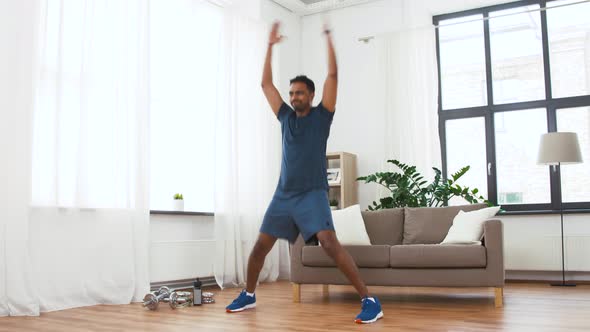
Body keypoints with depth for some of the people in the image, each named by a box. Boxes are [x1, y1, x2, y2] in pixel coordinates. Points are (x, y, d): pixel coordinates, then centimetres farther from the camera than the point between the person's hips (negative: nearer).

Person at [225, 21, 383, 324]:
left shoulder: (321, 115, 2)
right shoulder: (286, 116, 14)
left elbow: (333, 75, -5)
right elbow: (266, 83, 17)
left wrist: (328, 38, -3)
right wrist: (271, 46, 16)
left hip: (312, 194, -5)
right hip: (283, 194, 6)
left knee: (329, 243, -22)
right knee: (260, 245, 9)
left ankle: (369, 300, -19)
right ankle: (248, 295, 29)